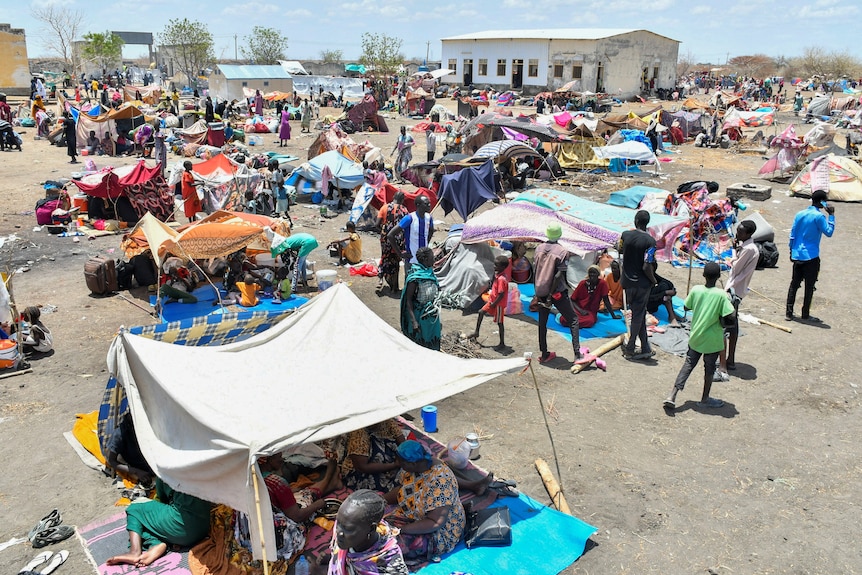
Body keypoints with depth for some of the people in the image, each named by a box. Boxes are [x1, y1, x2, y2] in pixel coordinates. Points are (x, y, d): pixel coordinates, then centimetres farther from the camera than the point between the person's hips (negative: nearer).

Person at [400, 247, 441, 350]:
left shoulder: (430, 273, 1)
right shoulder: (415, 277, -21)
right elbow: (408, 299, -19)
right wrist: (414, 322, -24)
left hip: (432, 316, 7)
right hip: (420, 317, -7)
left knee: (433, 345, 15)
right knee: (420, 345, 6)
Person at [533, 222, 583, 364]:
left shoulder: (539, 248, 1)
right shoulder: (562, 251, -11)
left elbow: (534, 271, 4)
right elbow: (559, 275, -17)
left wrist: (539, 291, 12)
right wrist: (550, 295, -14)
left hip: (541, 292, 4)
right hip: (558, 292, -4)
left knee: (542, 323, 14)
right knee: (573, 320, 4)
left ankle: (544, 354, 18)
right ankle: (577, 355, -4)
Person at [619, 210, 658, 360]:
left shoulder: (626, 235, -3)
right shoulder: (649, 241, -18)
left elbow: (620, 250, 17)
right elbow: (647, 267, -21)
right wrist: (653, 280, -5)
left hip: (627, 282, 5)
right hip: (642, 283, -5)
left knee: (639, 315, 13)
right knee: (638, 316, 8)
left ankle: (645, 349, 17)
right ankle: (630, 349, 15)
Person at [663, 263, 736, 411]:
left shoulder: (695, 290, -8)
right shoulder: (721, 295, -17)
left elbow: (686, 307, 5)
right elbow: (732, 316, -20)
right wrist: (723, 321, -1)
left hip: (695, 336, 3)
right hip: (712, 340, -3)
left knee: (688, 364, 12)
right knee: (709, 368, 13)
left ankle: (672, 396, 2)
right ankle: (705, 399, 27)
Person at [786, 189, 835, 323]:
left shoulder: (799, 214, 6)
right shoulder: (819, 216, -13)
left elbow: (792, 235, 10)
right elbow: (829, 233, -9)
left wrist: (792, 251, 18)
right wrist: (831, 215, -6)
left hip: (797, 256, 6)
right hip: (811, 257, -6)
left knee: (794, 284, 11)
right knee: (809, 287, 4)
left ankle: (789, 313, 12)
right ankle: (805, 315, 10)